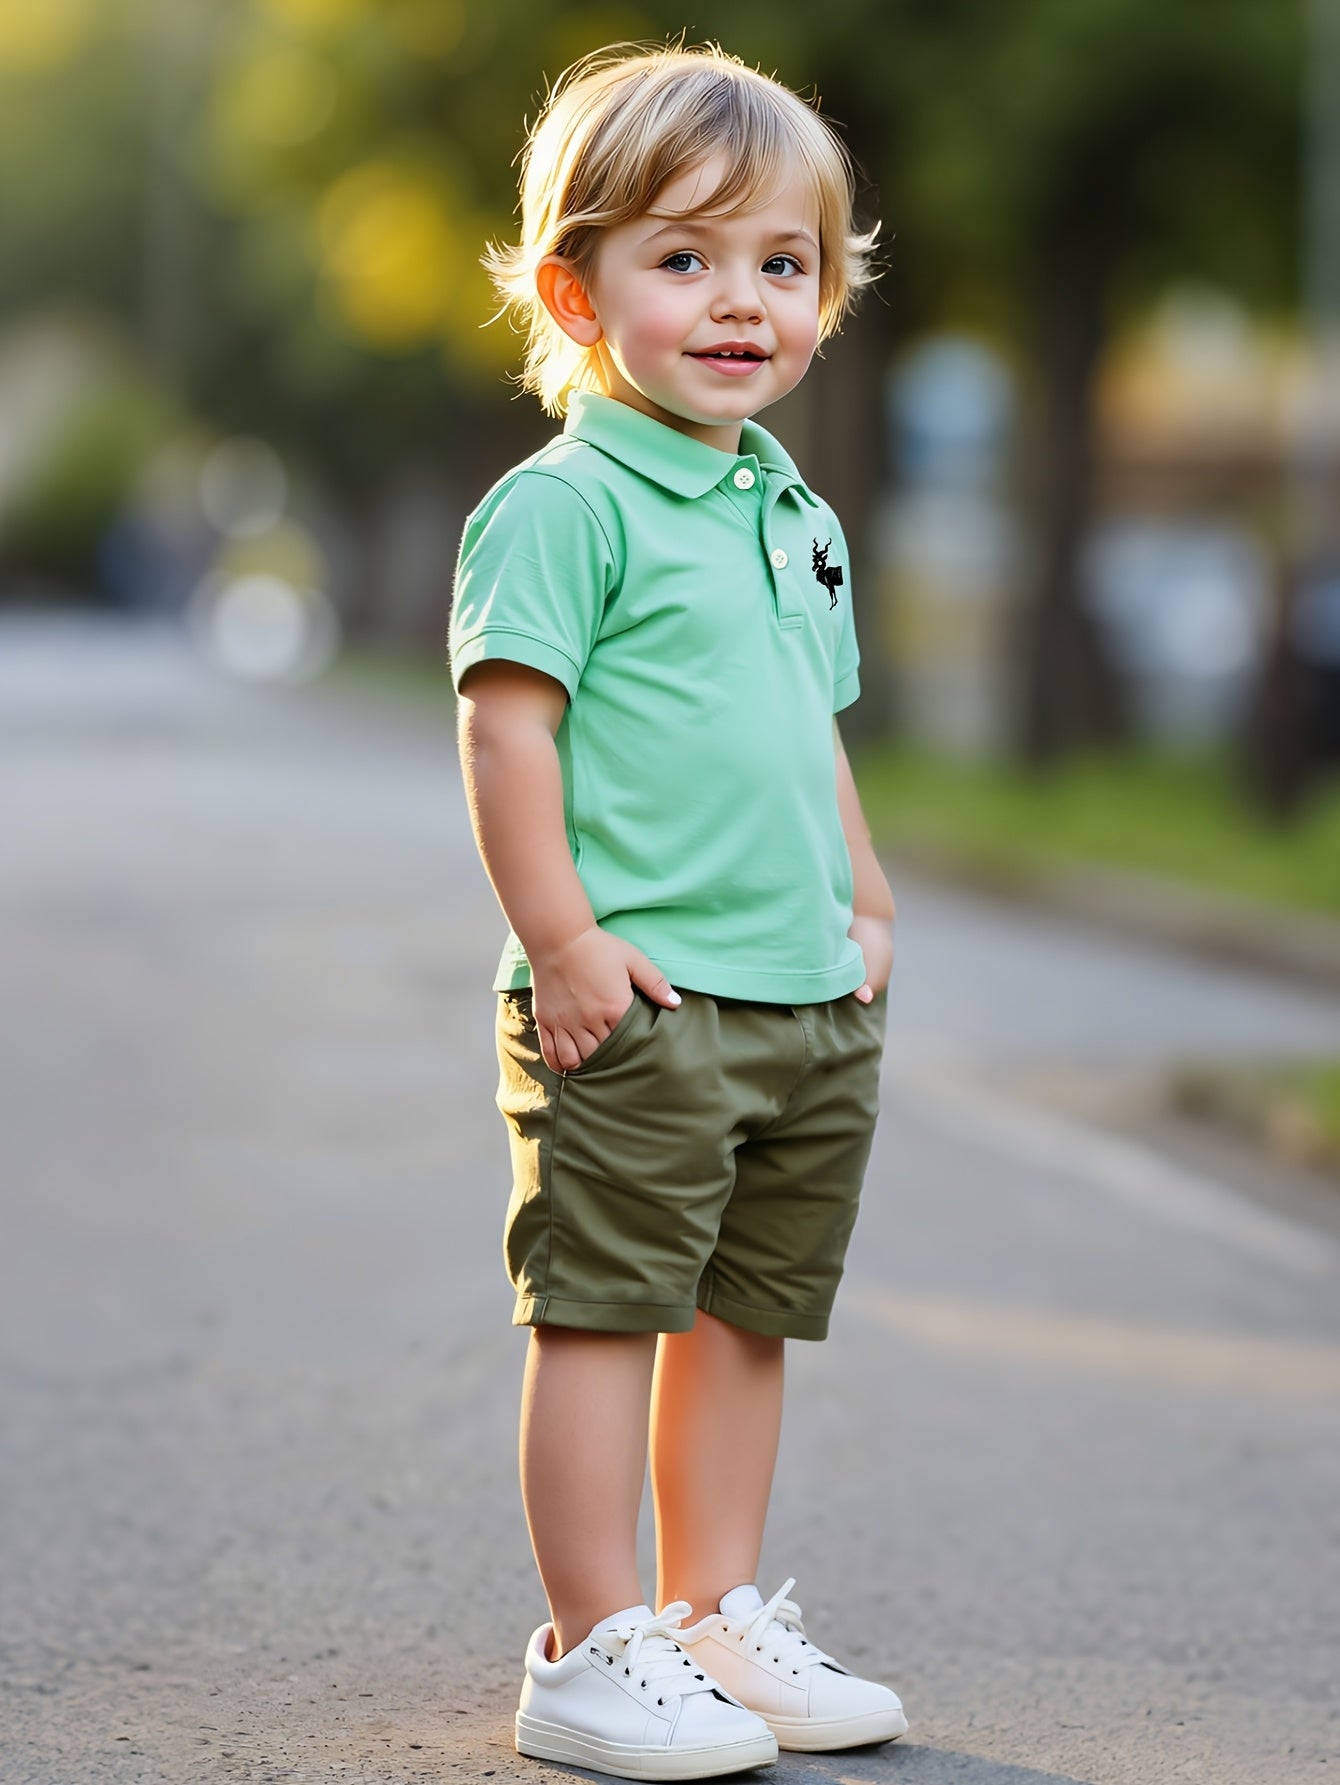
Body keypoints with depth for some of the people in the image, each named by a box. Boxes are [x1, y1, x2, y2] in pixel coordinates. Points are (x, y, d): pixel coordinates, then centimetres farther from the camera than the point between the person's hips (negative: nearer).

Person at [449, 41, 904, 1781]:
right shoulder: (564, 507, -9)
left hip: (804, 1002, 8)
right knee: (603, 1311, -3)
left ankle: (718, 1616, 24)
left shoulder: (797, 521, 16)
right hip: (636, 1006, -8)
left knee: (749, 1317, 14)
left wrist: (869, 910, 18)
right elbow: (507, 728, -14)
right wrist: (566, 943, -19)